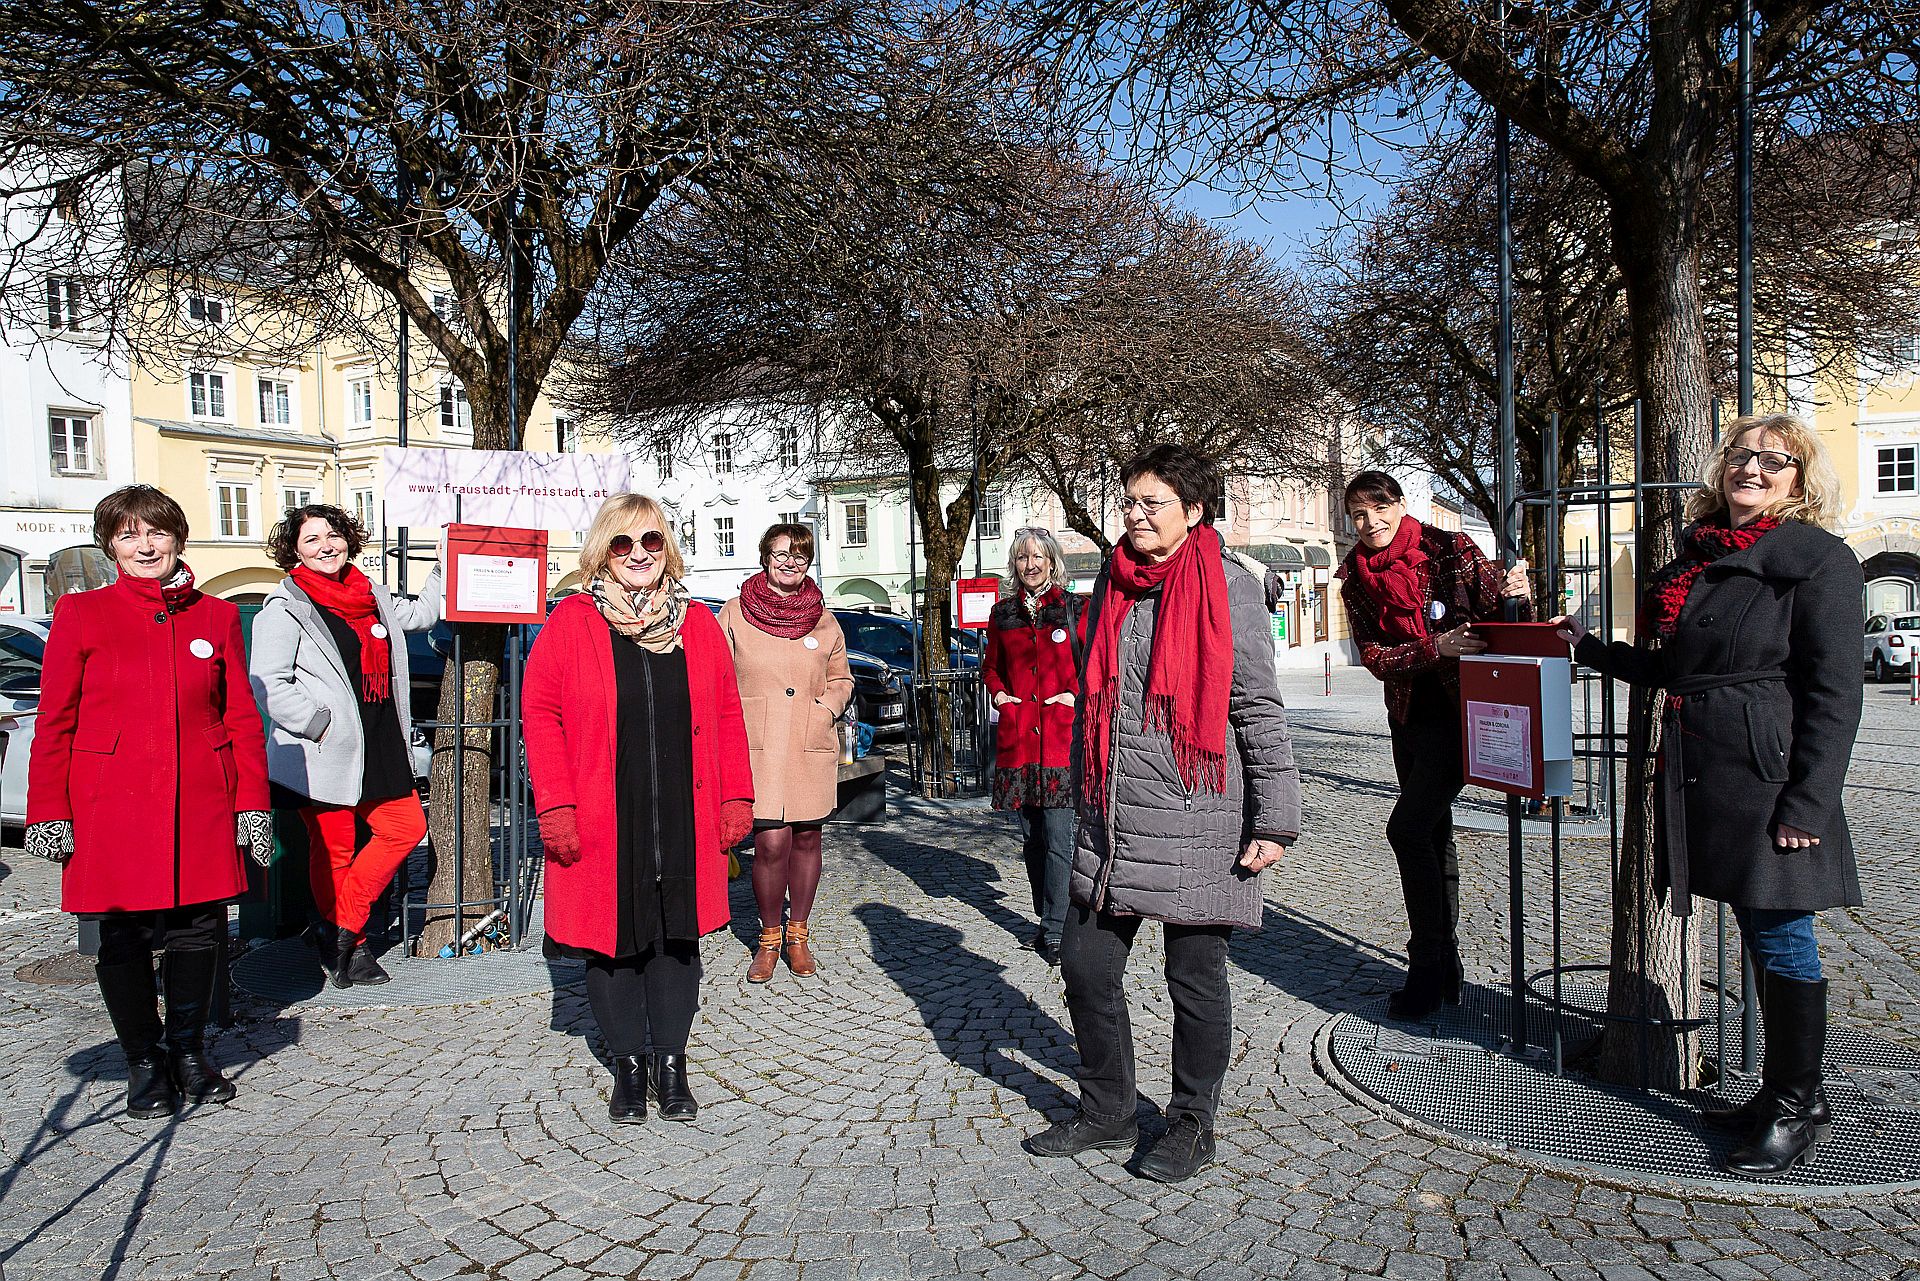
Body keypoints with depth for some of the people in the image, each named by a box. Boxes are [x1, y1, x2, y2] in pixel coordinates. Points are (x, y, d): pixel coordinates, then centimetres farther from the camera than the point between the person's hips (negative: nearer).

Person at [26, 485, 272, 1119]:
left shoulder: (217, 616, 7)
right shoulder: (81, 613, 3)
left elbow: (242, 718, 8)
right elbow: (54, 723, 3)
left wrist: (253, 804, 3)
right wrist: (49, 812, -3)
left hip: (202, 808, 2)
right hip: (112, 807, -1)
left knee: (200, 931, 7)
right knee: (124, 939, 6)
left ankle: (189, 1048, 29)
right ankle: (144, 1064, 26)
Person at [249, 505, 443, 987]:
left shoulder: (373, 597, 13)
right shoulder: (285, 607, -7)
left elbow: (421, 613, 31)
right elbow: (268, 685, -14)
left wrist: (444, 566, 22)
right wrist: (321, 723, -17)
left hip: (380, 749, 7)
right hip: (325, 756, -7)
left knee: (408, 826, 7)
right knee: (334, 849, 4)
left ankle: (340, 926, 16)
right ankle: (349, 946, 20)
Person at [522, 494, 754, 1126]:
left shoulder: (697, 624, 7)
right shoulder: (571, 623, -2)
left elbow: (727, 714, 7)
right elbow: (540, 711, -5)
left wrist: (736, 796, 2)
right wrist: (556, 805, -11)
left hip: (684, 819, 2)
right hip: (602, 824, -2)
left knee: (677, 936, 9)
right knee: (612, 941, 9)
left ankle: (670, 1060, 24)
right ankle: (627, 1063, 26)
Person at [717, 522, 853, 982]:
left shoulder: (823, 618, 10)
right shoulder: (736, 612, 5)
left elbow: (841, 679, 19)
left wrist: (826, 709, 2)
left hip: (812, 746, 3)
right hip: (757, 746, -2)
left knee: (807, 839, 8)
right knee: (772, 842, -9)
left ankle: (797, 935, 26)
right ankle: (769, 938, 12)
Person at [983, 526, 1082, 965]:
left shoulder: (1073, 608, 3)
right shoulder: (1002, 613, 13)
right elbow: (990, 665, 23)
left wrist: (1077, 696, -8)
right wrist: (998, 693, 5)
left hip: (1062, 735, -4)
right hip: (1016, 736, 4)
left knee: (1058, 839, -8)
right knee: (1032, 836, 11)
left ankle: (1054, 930, -3)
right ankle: (1046, 920, 22)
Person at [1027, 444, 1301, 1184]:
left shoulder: (1228, 588, -6)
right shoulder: (1111, 584, 10)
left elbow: (1259, 709, -6)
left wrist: (1274, 819, -9)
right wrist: (1084, 795, 20)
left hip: (1196, 821, -5)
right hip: (1111, 823, 6)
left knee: (1195, 978, 7)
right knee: (1086, 964, 9)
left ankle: (1192, 1126, 27)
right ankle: (1106, 1112, 30)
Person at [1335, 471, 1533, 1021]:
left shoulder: (1449, 549, -13)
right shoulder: (1356, 577, 0)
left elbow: (1501, 619, -10)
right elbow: (1374, 656, -6)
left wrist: (1515, 595, -32)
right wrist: (1434, 647, -23)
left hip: (1463, 708, -6)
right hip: (1409, 717, 6)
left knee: (1408, 826, -16)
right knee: (1433, 831, 14)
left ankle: (1426, 969, -4)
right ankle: (1447, 965, 27)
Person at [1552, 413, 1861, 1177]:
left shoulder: (1818, 560, -6)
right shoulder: (1699, 557, 14)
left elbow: (1834, 691, -11)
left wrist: (1808, 804, -16)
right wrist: (1589, 647, 18)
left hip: (1769, 780, -7)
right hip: (1701, 781, 7)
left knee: (1782, 941, 2)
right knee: (1760, 939, 16)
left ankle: (1798, 1108, 18)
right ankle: (1781, 1092, 29)